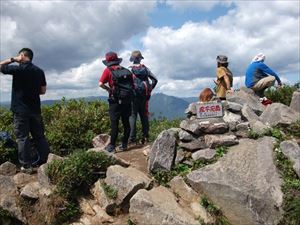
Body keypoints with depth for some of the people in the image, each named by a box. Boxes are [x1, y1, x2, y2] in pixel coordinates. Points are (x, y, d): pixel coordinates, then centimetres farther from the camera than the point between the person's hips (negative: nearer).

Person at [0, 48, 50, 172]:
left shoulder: (17, 69, -9)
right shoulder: (39, 71, 6)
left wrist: (13, 59, 8)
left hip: (21, 109, -5)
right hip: (35, 108, 5)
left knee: (22, 137, 1)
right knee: (39, 136, 11)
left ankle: (26, 165, 4)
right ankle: (45, 161, 15)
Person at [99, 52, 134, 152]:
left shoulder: (108, 70, -2)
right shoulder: (126, 70, 12)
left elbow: (101, 84, -11)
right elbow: (133, 86, 10)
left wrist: (109, 89, 4)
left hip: (116, 100, -4)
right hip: (127, 100, 5)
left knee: (114, 123, 1)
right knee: (126, 122, 11)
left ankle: (112, 146, 5)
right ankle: (124, 144, 20)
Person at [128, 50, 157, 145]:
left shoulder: (130, 69, -5)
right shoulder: (145, 68, 6)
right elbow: (155, 80, 6)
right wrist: (149, 89, 11)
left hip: (134, 96, -3)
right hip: (144, 96, 4)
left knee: (133, 116, 1)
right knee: (144, 116, 11)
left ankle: (132, 139, -3)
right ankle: (145, 137, 15)